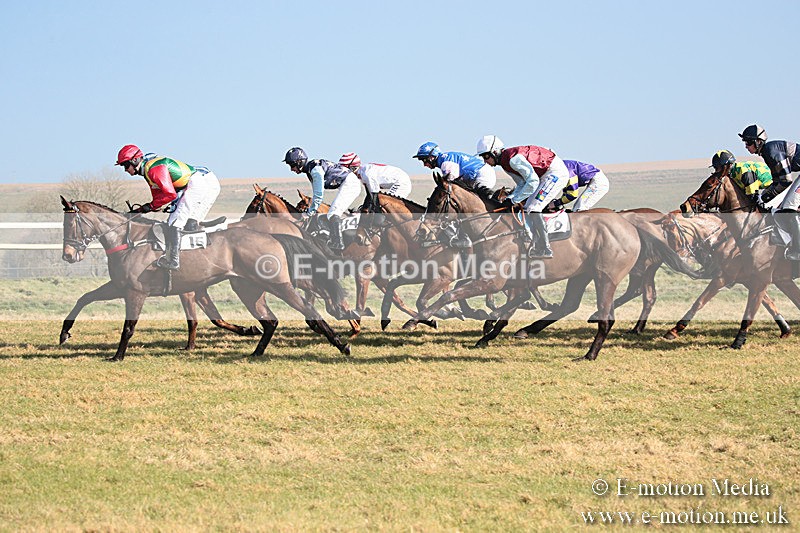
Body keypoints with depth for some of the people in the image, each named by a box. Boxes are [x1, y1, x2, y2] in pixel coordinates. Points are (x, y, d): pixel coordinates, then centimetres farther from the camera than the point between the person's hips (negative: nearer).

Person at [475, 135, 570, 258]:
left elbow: (533, 181, -28)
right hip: (546, 175, 10)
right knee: (528, 207, 9)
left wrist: (514, 200, -22)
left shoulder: (513, 158, -24)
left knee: (533, 208, -16)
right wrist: (509, 199, -6)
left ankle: (544, 249, -14)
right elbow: (522, 184, 10)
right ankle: (536, 247, 11)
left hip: (556, 172, -10)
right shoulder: (505, 162, 8)